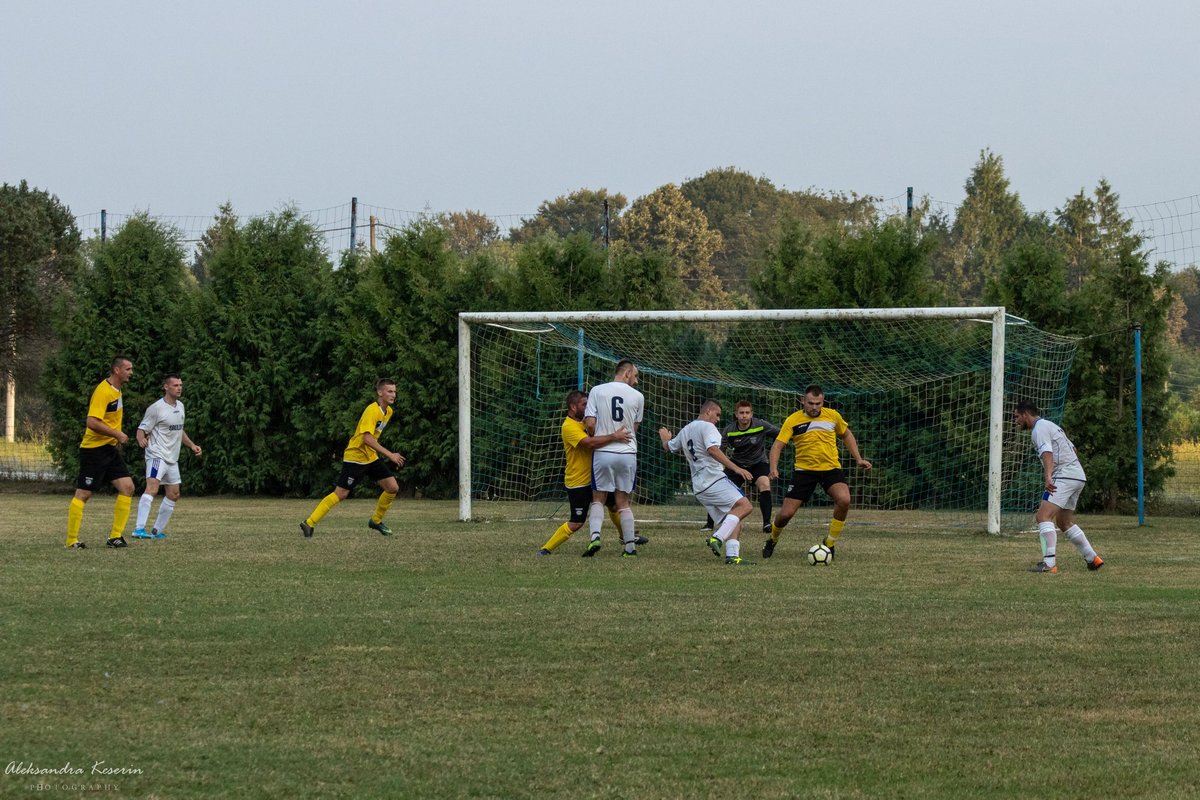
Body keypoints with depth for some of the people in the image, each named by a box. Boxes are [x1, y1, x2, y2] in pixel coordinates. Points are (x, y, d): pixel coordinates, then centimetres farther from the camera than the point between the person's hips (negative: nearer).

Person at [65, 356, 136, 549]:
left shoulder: (116, 390, 12)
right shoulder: (103, 391, -19)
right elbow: (92, 422, -27)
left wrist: (117, 437, 15)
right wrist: (117, 434, -20)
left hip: (110, 449, 9)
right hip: (94, 449, -9)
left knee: (127, 487, 1)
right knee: (83, 494, -4)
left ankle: (115, 536, 5)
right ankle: (72, 540, 2)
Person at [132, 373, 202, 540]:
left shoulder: (180, 406, 13)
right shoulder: (156, 408, -12)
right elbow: (142, 429, -13)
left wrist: (191, 445, 19)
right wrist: (142, 440, -34)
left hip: (172, 458, 9)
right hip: (157, 455, -9)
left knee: (174, 495, 11)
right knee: (152, 488, -24)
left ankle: (157, 531, 22)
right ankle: (139, 529, -31)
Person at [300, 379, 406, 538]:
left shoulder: (388, 411, 7)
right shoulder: (372, 411, -22)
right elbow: (367, 438, -30)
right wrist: (390, 455, -31)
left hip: (371, 457, 9)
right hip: (355, 457, -9)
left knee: (393, 488, 2)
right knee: (341, 494, -11)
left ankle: (376, 521, 20)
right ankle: (309, 524, -7)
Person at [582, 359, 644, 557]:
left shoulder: (597, 391, -3)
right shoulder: (637, 396, 0)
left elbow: (590, 424, -6)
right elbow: (634, 427, 10)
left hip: (603, 452, -1)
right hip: (627, 453, 1)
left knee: (598, 498, 11)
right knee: (623, 502, 10)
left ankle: (595, 536, -12)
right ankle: (630, 546, 7)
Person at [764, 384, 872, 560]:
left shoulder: (832, 416, 0)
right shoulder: (793, 421, -6)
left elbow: (846, 435, 18)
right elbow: (777, 445, -9)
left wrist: (858, 459, 11)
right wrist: (774, 468, -26)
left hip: (831, 468, 1)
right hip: (804, 471, -1)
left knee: (844, 500, -27)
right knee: (786, 514, -6)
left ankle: (829, 544, -7)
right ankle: (772, 541, 29)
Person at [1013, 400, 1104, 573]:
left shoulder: (1039, 428, -8)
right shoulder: (1049, 425, 22)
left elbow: (1047, 453, -26)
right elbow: (1072, 448, 29)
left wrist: (1048, 477, -40)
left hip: (1064, 477, -10)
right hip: (1078, 476, 10)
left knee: (1044, 516, -19)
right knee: (1065, 522, 20)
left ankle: (1049, 563, -31)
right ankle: (1092, 558, 22)